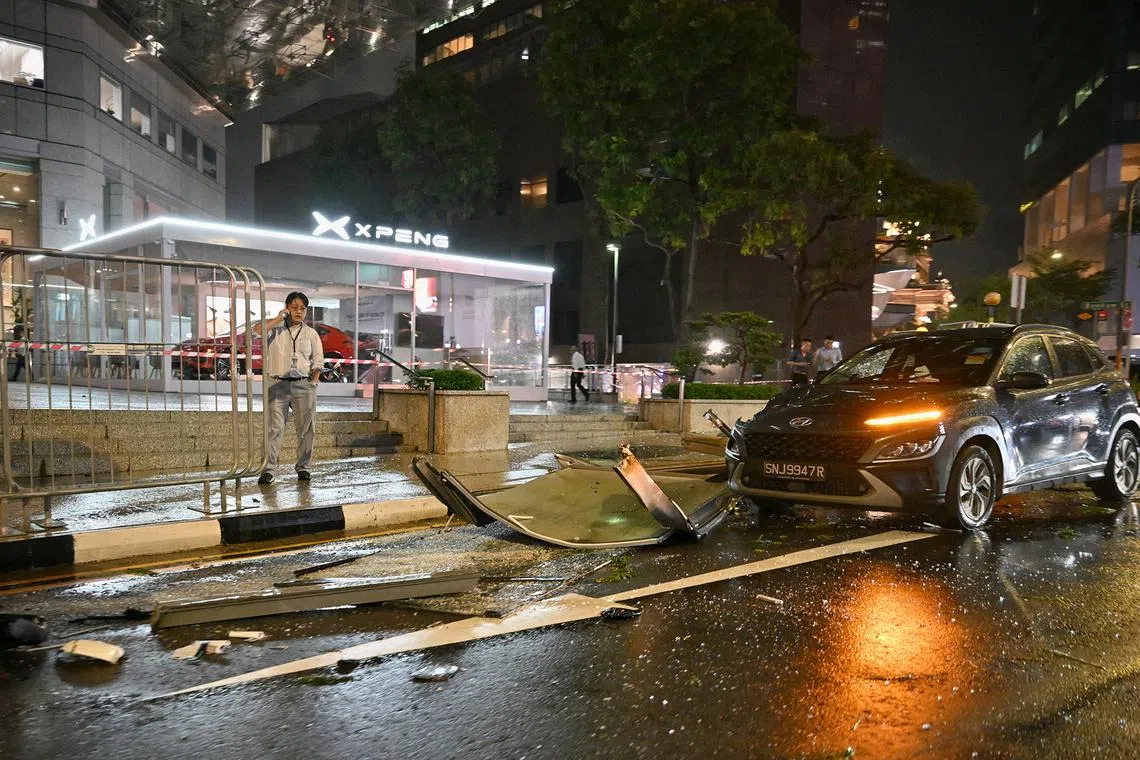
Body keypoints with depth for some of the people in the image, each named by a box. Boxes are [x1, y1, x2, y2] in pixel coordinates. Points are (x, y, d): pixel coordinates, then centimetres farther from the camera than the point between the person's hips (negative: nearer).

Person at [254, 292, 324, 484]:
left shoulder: (311, 333, 13)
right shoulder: (275, 329, 8)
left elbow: (318, 361, 11)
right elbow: (257, 329, -14)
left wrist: (314, 381, -3)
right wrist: (280, 318, -6)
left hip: (304, 385, 2)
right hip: (278, 384, -2)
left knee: (306, 428, 3)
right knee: (274, 427, -7)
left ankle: (303, 467, 14)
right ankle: (268, 469, -8)